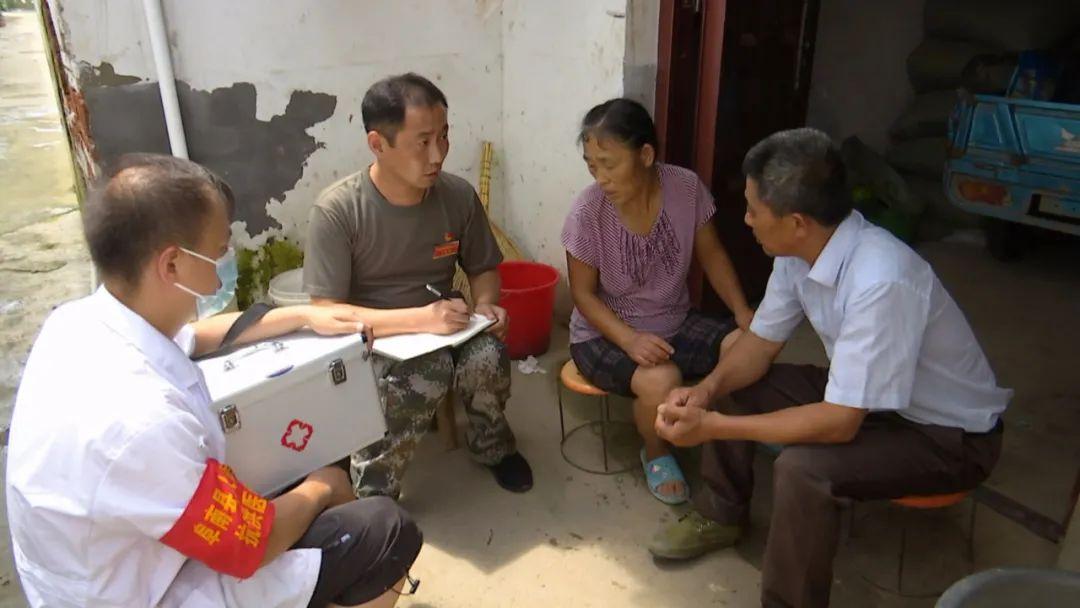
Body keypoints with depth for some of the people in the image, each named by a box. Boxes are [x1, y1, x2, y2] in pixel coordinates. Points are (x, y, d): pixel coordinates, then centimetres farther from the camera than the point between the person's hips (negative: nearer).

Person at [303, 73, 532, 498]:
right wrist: (419, 319, -32)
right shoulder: (337, 210, -20)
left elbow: (483, 269, 8)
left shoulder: (459, 196, -7)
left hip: (441, 331, 4)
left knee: (487, 356, -28)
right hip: (369, 340, -3)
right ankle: (371, 494, -11)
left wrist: (486, 304, -16)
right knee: (430, 369, -34)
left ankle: (491, 446, 5)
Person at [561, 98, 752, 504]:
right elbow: (583, 294, -13)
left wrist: (743, 311, -11)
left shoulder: (686, 188, -13)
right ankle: (656, 454, 4)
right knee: (661, 381, -32)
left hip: (676, 324, 4)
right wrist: (630, 339, -27)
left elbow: (711, 255, 1)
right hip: (605, 335, -3)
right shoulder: (587, 212, -20)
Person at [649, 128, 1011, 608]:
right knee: (727, 390, 1)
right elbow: (762, 341, 0)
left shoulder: (880, 282, -37)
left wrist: (712, 425, -32)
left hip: (950, 434, -7)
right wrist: (708, 390, -19)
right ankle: (720, 516, 22)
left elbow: (840, 422, -34)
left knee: (802, 468, -31)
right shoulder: (800, 249, -12)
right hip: (862, 395, 8)